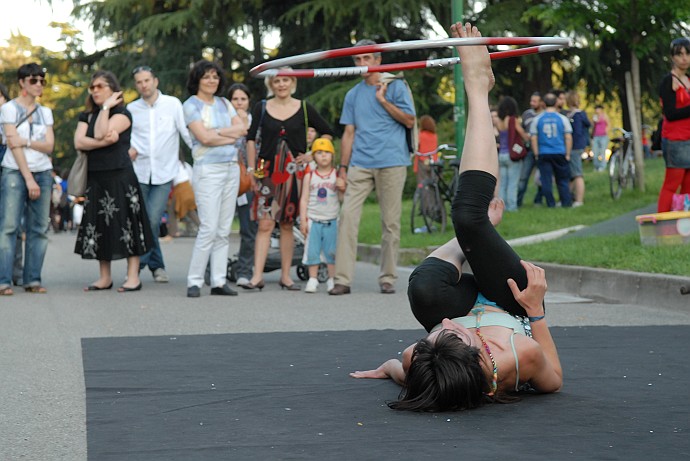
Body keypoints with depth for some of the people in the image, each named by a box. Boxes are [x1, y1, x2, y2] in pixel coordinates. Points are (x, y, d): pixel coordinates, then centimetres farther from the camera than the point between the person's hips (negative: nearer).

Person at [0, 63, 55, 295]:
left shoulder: (45, 112, 15)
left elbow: (49, 146, 6)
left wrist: (27, 141, -13)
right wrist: (28, 179, -13)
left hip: (42, 173, 5)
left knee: (39, 228, 1)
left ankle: (32, 280, 4)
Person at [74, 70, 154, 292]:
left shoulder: (122, 114, -1)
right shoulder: (86, 116, 14)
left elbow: (100, 133, -16)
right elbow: (79, 142, -3)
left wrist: (106, 107, -10)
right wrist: (105, 141, -14)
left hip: (120, 176, -6)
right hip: (95, 177, 6)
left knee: (126, 224, -6)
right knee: (99, 227, 6)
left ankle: (133, 277, -4)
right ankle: (105, 277, 12)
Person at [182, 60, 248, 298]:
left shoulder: (224, 103, 16)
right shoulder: (191, 105, -1)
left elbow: (242, 128, 5)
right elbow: (204, 137, -13)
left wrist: (219, 132, -9)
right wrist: (232, 136, -3)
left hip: (231, 168, 6)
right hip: (208, 169, -6)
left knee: (224, 229, 5)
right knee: (209, 228, -13)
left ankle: (219, 281, 8)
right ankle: (194, 281, -6)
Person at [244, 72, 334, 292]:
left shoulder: (304, 108, 5)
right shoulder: (261, 108, 5)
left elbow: (327, 133, 13)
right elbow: (252, 139, 7)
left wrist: (312, 155, 3)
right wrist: (251, 169, 0)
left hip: (293, 171, 1)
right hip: (267, 171, -1)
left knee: (287, 224, 5)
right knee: (265, 224, -8)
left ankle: (286, 276, 11)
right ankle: (257, 276, -11)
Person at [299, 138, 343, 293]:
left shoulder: (336, 175, 3)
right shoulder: (309, 175, 4)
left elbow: (342, 198, 1)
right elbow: (304, 199, 4)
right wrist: (303, 219, -1)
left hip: (331, 220, 0)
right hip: (313, 220, 0)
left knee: (332, 251, 2)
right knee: (312, 250, 0)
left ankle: (332, 280, 10)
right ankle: (313, 279, 8)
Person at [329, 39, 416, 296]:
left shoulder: (395, 86, 5)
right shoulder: (353, 95, 16)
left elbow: (410, 121, -1)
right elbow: (349, 133, 16)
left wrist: (383, 100, -8)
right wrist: (343, 168, 9)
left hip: (391, 163, -3)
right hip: (360, 165, 3)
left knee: (390, 221, 1)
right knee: (347, 216, -9)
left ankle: (388, 278, 10)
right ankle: (343, 279, -9)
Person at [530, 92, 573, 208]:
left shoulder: (537, 119, 1)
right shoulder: (562, 118, -1)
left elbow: (533, 139, 1)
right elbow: (568, 138, -1)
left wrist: (536, 154, 7)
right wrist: (567, 154, 5)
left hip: (543, 154, 0)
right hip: (560, 154, 0)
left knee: (546, 181, 3)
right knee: (563, 180, 9)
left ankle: (551, 203, 3)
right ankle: (566, 202, 8)